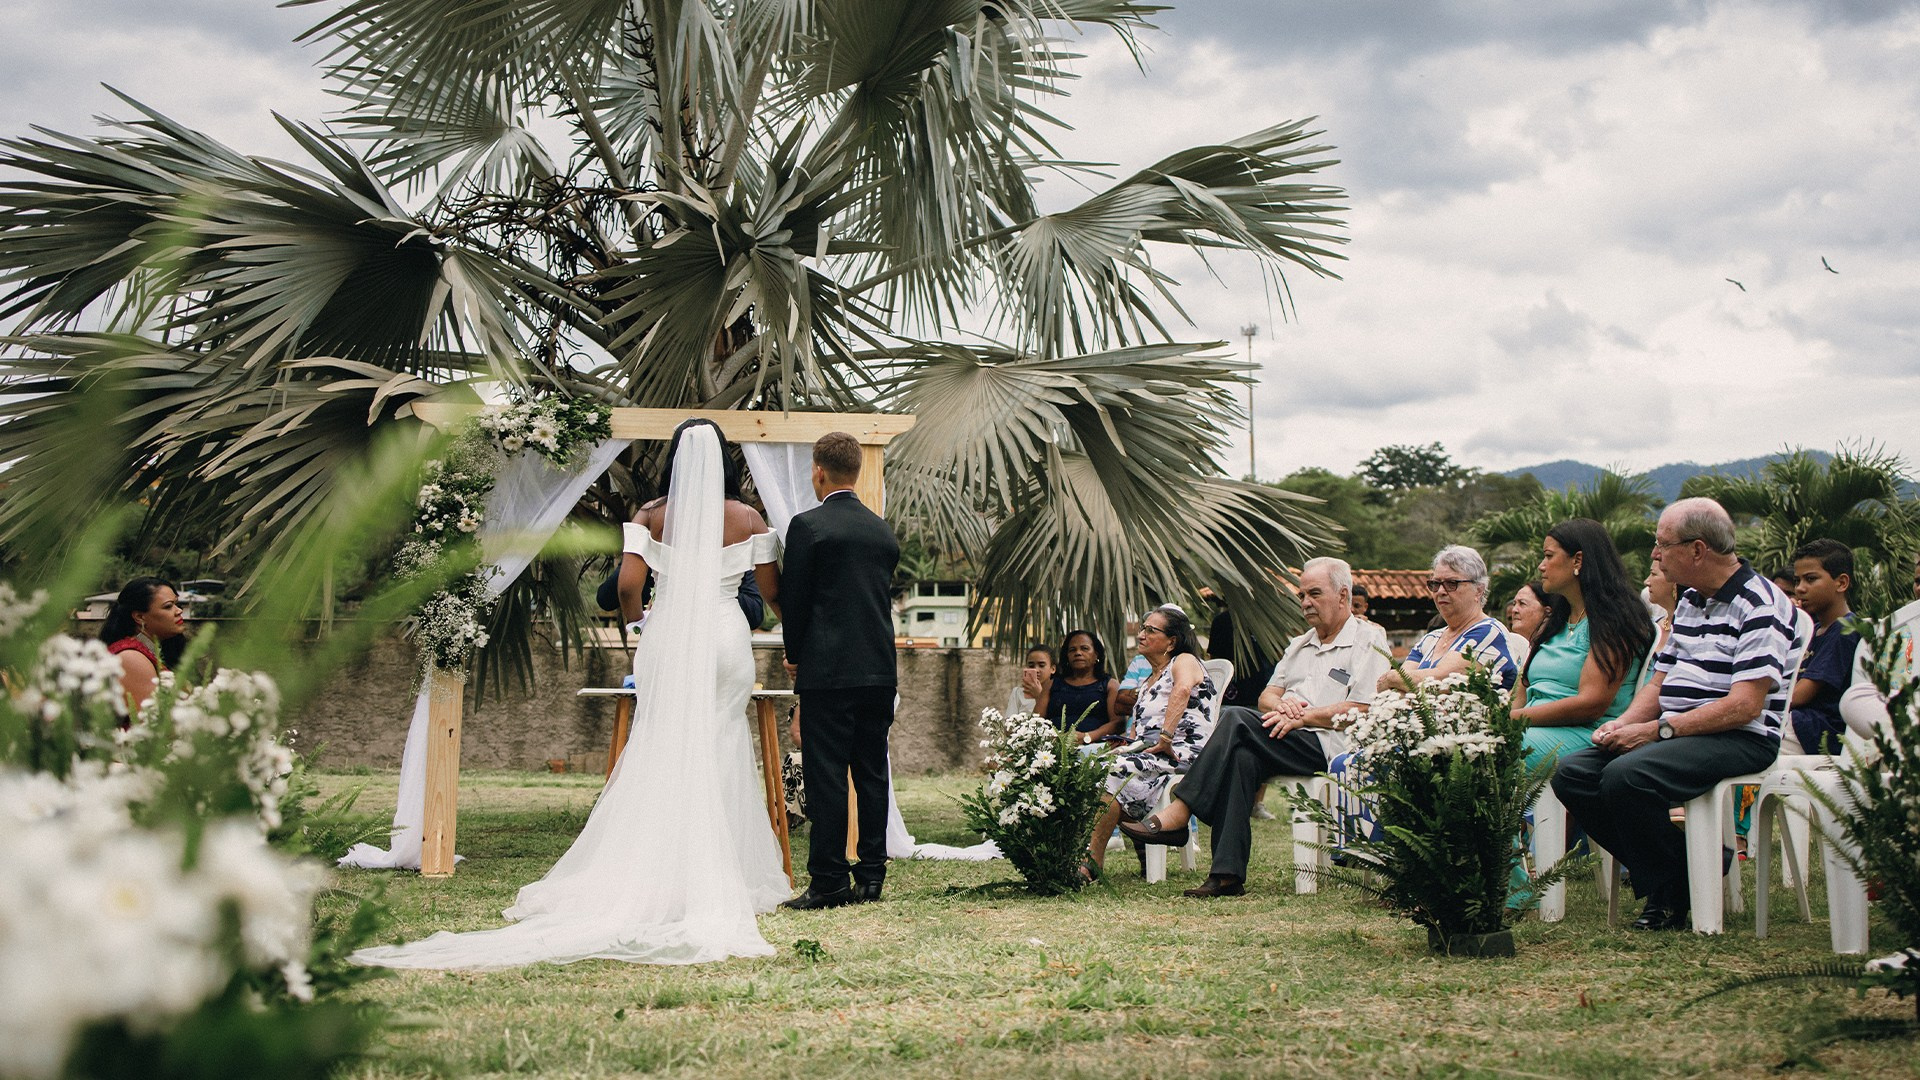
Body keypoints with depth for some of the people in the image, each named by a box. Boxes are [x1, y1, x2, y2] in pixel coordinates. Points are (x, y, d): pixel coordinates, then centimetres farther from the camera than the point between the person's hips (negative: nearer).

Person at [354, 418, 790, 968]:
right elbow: (773, 592, 5)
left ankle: (645, 878, 8)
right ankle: (718, 878, 7)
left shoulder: (651, 517, 1)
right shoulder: (748, 518, 1)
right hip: (726, 641, 0)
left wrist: (635, 615, 14)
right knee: (718, 759, 5)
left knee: (657, 756, 7)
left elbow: (627, 586, -9)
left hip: (666, 640, 1)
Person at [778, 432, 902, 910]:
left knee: (827, 777, -3)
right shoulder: (883, 530, 11)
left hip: (828, 671, -6)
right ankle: (870, 877, 12)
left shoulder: (807, 525, -7)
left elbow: (792, 598, -5)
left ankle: (828, 881, -3)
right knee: (872, 774, 9)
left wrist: (794, 656, 10)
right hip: (881, 670, 6)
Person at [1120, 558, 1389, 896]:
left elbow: (1363, 710, -9)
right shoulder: (1299, 645, 29)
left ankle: (1177, 814, -29)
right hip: (1285, 741, 6)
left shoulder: (1369, 640, 4)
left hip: (1327, 745, -6)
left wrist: (1303, 717, -15)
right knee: (1242, 756, -30)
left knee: (1235, 719, -27)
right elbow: (1266, 696, 22)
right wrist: (1281, 705, -3)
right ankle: (1227, 873, -37)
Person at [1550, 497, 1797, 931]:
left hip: (1739, 740, -9)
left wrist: (1657, 730, -20)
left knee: (1626, 776, -32)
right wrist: (1624, 724, -1)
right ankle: (1659, 871, -2)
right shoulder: (1689, 600, 18)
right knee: (1572, 773, -10)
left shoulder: (1760, 604, -11)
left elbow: (1744, 706, -19)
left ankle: (1673, 896, -11)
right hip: (1675, 731, 9)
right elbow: (1659, 681, 20)